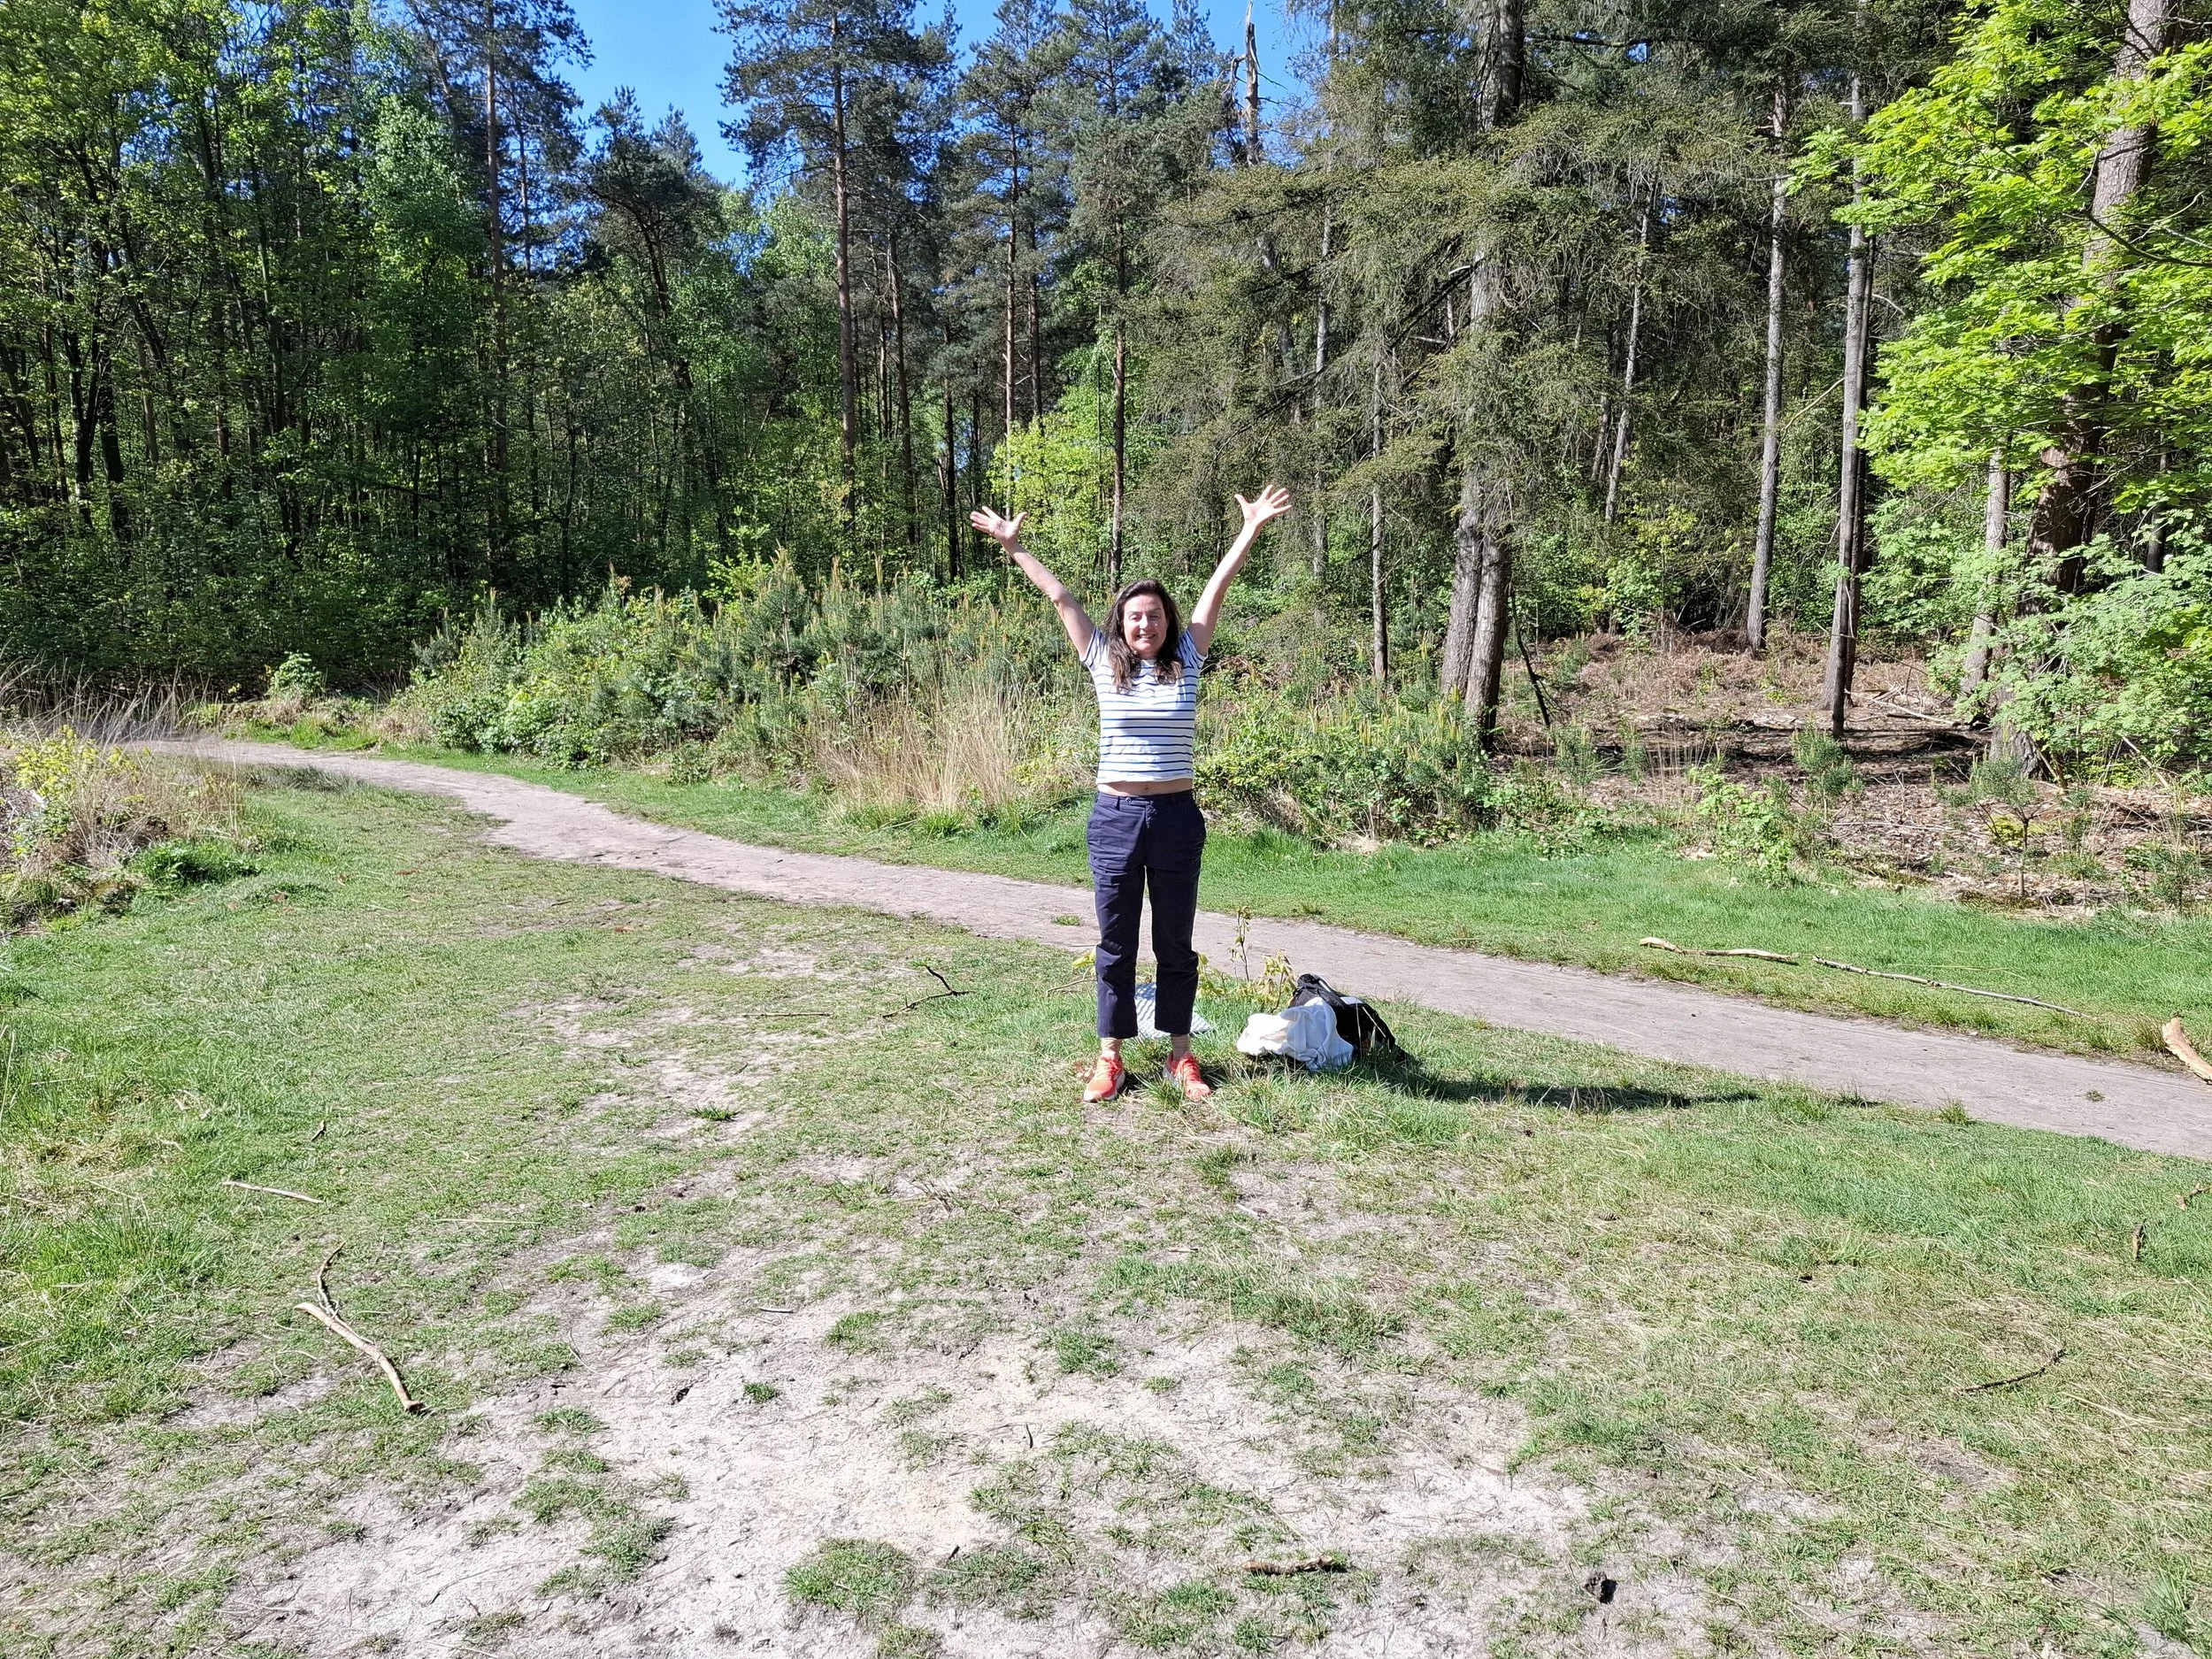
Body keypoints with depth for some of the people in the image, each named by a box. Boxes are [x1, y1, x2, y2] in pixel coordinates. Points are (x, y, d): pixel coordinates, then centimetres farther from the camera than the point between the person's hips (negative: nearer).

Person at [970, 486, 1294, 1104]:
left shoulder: (1186, 663, 4)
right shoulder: (1105, 664, 5)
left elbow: (1216, 590, 2)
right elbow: (1060, 597, 7)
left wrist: (1252, 530, 3)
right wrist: (1013, 545, 12)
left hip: (1177, 818, 0)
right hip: (1115, 817, 0)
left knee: (1176, 944, 9)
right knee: (1115, 944, 8)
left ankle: (1180, 1054, 20)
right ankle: (1110, 1058, 16)